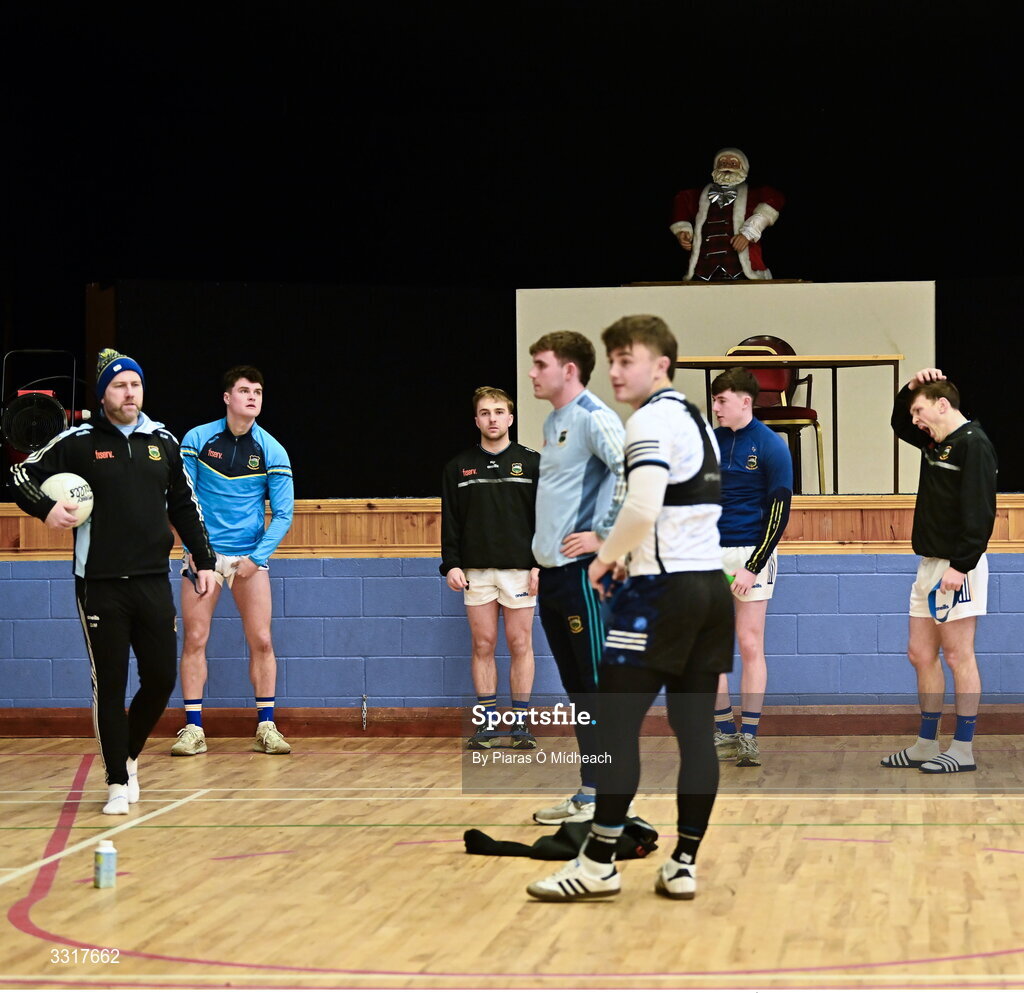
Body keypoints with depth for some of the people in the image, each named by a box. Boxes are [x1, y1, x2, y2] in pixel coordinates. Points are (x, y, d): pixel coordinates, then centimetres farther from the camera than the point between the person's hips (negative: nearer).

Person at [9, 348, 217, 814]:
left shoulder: (163, 441, 8)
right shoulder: (78, 442, -2)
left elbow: (185, 505, 16)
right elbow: (22, 475, 2)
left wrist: (203, 560, 13)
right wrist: (46, 509, -17)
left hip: (153, 582, 3)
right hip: (101, 585, -3)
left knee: (161, 679, 3)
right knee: (110, 687, 1)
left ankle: (129, 755, 29)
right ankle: (118, 783, 12)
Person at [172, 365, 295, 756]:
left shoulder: (272, 451, -3)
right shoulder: (197, 439, -3)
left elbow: (282, 514, -2)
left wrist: (256, 556, -12)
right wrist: (192, 545, -8)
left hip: (249, 557, 0)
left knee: (261, 640, -3)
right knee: (195, 639, -3)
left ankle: (266, 727, 5)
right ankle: (193, 729, 1)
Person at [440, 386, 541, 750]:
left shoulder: (531, 463, 5)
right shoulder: (459, 467, 8)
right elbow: (450, 522, 8)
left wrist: (541, 565, -5)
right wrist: (451, 565, -2)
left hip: (519, 568, -1)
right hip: (476, 570, 1)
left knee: (520, 644, 0)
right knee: (483, 645, 3)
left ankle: (522, 723, 5)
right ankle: (488, 723, 8)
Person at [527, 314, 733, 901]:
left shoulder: (651, 421, -9)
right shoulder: (696, 420, 19)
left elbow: (642, 509, -22)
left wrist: (606, 556, -6)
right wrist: (632, 556, 18)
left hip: (665, 590, -9)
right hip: (713, 586, 9)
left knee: (617, 724, -4)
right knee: (696, 731, 6)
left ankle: (599, 864, -3)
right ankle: (684, 865, 7)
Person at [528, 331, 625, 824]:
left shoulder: (594, 418, -12)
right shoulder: (553, 422, 16)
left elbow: (633, 473, -25)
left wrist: (603, 535, -20)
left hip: (582, 572, -9)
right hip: (552, 573, 10)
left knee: (599, 686, -5)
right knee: (576, 688, 12)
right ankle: (587, 795, 17)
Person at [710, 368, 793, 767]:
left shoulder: (771, 446, -6)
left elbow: (779, 512, -9)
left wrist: (753, 566, -13)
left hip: (751, 554, -5)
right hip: (710, 555, 5)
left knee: (750, 645, -2)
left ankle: (749, 735, 3)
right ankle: (724, 733, 11)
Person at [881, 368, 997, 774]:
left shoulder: (973, 444, -13)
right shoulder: (935, 441, 14)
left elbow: (980, 512, -20)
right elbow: (899, 426, 33)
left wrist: (961, 565, -23)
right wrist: (911, 389, 15)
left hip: (957, 568, -9)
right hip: (929, 565, 9)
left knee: (958, 655, -4)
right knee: (920, 654, 11)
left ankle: (963, 749, 2)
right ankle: (926, 745, 18)